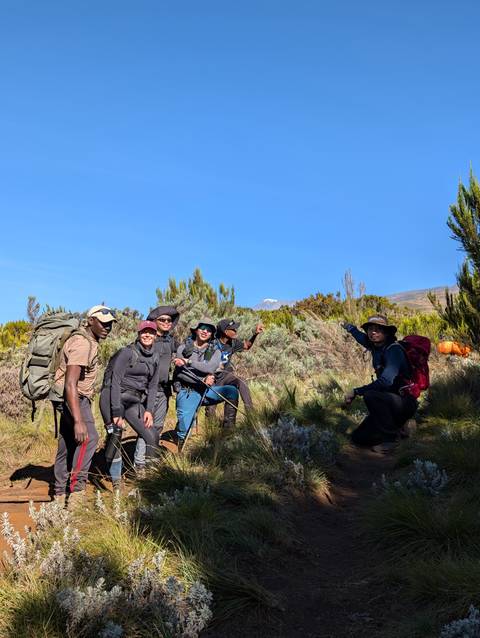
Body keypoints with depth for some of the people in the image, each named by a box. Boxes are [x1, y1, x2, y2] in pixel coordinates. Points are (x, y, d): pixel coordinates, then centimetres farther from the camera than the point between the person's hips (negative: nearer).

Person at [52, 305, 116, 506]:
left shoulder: (90, 341, 12)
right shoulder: (82, 344, -22)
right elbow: (70, 383, -30)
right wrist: (78, 421, -35)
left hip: (78, 397, 11)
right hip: (70, 397, -10)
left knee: (68, 444, 12)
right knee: (88, 437, -23)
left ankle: (60, 493, 19)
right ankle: (77, 488, -23)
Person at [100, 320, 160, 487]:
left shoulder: (154, 358, 10)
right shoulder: (127, 352, -9)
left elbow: (152, 386, 12)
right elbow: (115, 381, -15)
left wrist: (149, 410, -1)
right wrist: (117, 412, -19)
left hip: (134, 401, 6)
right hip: (113, 397, -6)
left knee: (152, 436, -3)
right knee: (115, 436, -13)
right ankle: (116, 480, -1)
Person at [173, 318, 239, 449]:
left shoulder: (215, 351, 7)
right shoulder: (183, 348, 2)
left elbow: (210, 368, -14)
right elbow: (179, 373, -8)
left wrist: (188, 362, -20)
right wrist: (202, 380, -16)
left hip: (206, 390, 2)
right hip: (187, 392, -2)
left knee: (232, 391, -22)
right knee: (184, 430, -18)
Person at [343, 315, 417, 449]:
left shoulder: (394, 349, -21)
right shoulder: (376, 346, 3)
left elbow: (386, 381, -35)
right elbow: (362, 338, 29)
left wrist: (356, 392, -31)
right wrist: (350, 328, 48)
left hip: (405, 402, -8)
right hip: (388, 403, 8)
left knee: (370, 395, -34)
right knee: (358, 438, 2)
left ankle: (391, 437, -16)